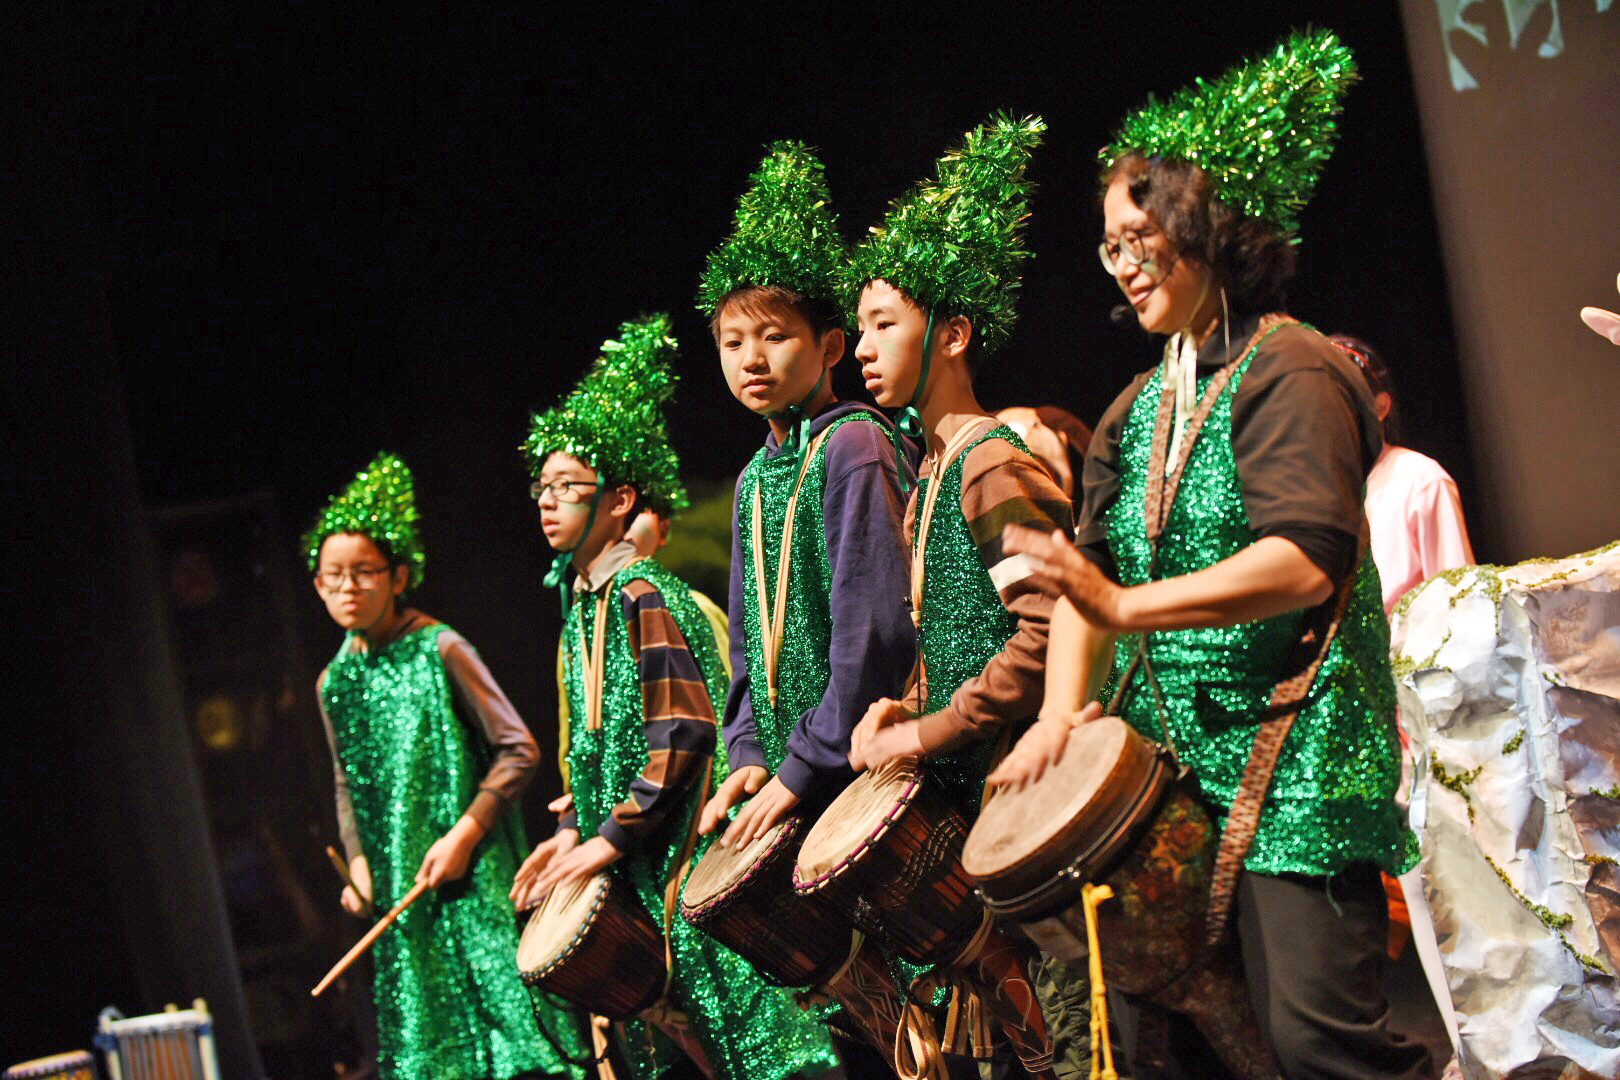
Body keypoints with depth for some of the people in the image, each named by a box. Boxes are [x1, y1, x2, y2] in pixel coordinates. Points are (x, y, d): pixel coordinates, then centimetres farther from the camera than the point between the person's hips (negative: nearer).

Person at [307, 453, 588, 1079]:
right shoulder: (333, 682, 9)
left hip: (472, 877, -5)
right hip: (400, 888, 5)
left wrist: (465, 834, -16)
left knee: (497, 994, -9)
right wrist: (359, 864, 5)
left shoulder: (440, 651, -8)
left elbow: (518, 751, -10)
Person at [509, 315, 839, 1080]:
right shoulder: (585, 606, 14)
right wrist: (573, 831, 10)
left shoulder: (641, 596, -13)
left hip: (678, 855, -9)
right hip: (632, 869, 9)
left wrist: (610, 839, -19)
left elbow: (683, 736, -20)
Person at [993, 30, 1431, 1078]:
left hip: (1288, 753, -7)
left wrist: (1126, 606, -26)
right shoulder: (1139, 408, 17)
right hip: (1166, 754, 7)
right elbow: (1089, 565, 10)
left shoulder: (1290, 372, -7)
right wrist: (1062, 711, -6)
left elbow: (1304, 561, -22)